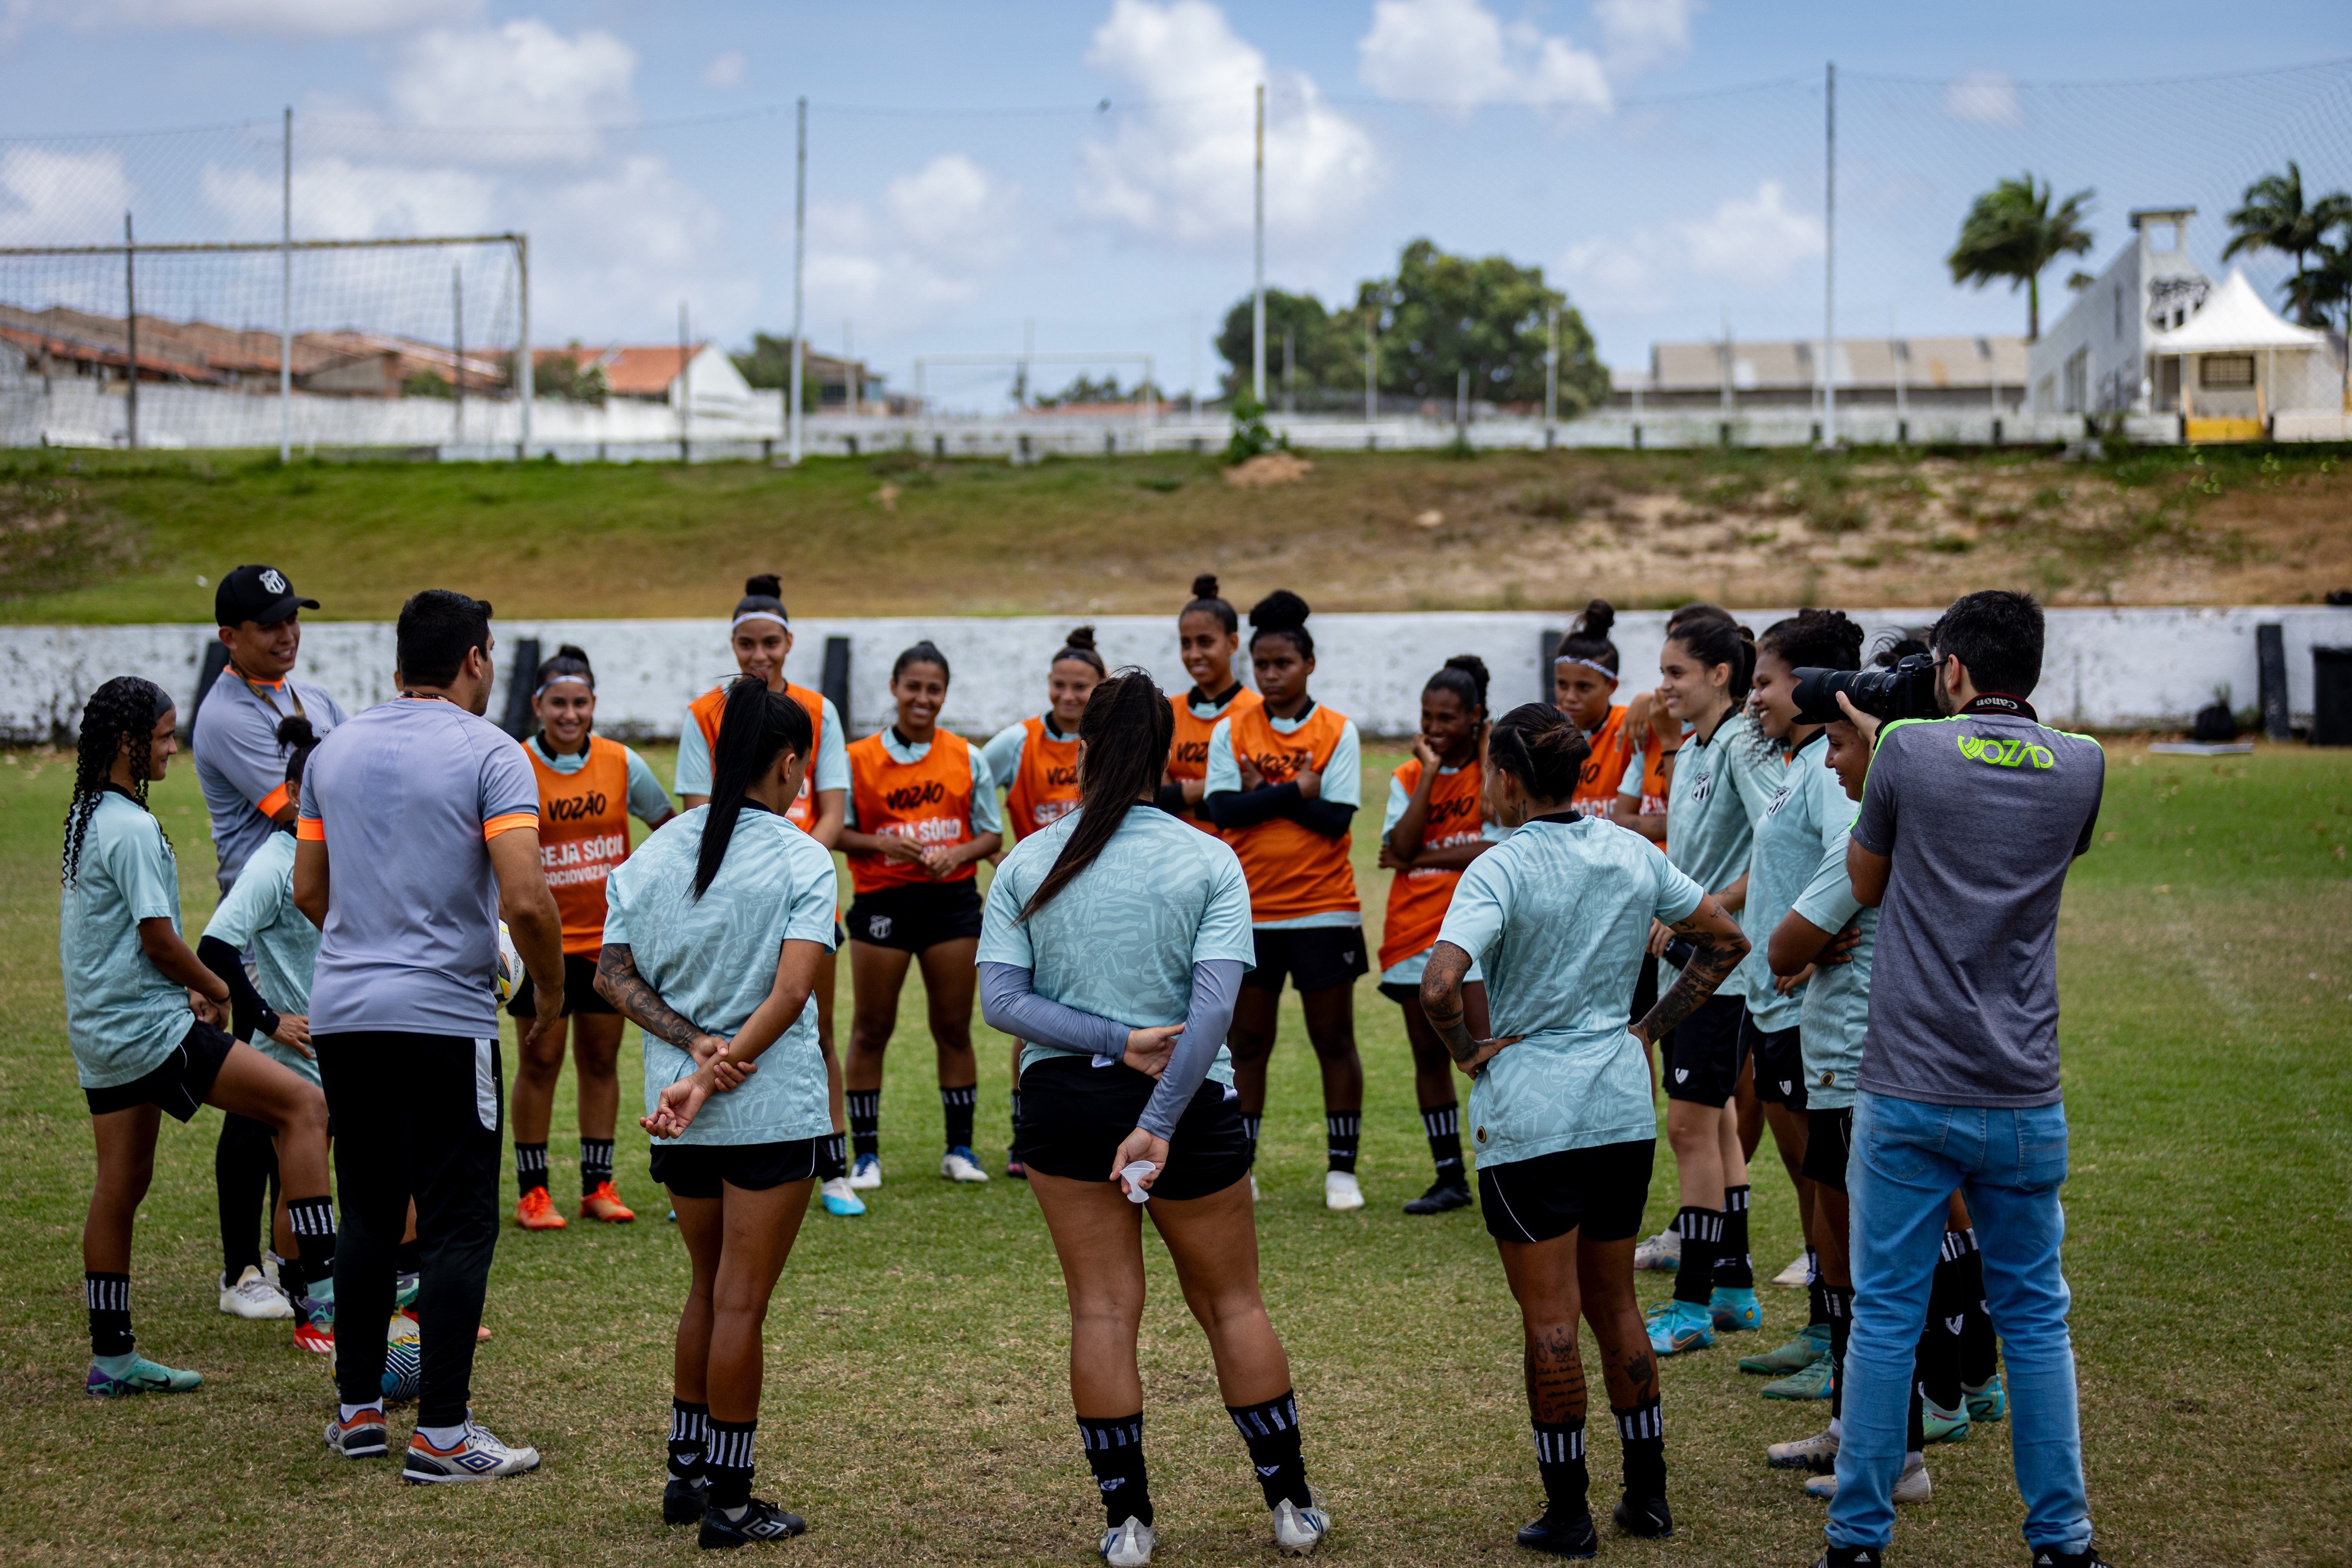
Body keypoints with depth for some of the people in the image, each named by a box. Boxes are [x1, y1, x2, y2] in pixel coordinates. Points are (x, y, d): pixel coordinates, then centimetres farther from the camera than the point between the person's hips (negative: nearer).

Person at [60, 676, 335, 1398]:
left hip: (99, 1033, 10)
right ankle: (323, 1278, -15)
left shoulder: (86, 817, 14)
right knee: (302, 1103, -11)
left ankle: (111, 1357, 16)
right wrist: (217, 992, -1)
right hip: (147, 1028, -10)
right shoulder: (133, 828, -16)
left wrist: (188, 991, 14)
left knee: (121, 1184, 12)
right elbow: (158, 938, -18)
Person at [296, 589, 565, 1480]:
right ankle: (442, 1435, 0)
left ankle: (358, 1410, 22)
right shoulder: (486, 753, -8)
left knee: (369, 1213, 16)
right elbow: (526, 900, -17)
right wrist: (551, 993, -1)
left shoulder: (335, 749, 10)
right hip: (444, 1016, -6)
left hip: (341, 1012, 6)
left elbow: (308, 890, 16)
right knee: (458, 1224, 0)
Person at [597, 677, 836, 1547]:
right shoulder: (801, 860, -10)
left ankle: (686, 1473, 28)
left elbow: (613, 974, 2)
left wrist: (693, 1043, -8)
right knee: (741, 1303, 1)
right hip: (772, 1111, -5)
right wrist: (714, 1073, -20)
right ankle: (728, 1499, 8)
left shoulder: (651, 852, 6)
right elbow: (790, 993, -19)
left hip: (676, 1110, 5)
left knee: (709, 1289, 21)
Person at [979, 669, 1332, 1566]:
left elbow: (1000, 1000, -9)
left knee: (1102, 1308, 8)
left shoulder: (1027, 864, -2)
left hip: (1062, 1096, 1)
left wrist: (1118, 1043, -13)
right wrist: (1161, 1121, -16)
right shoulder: (1209, 862, -7)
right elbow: (1215, 1004, -17)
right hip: (1188, 1100, -1)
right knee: (1230, 1302, 13)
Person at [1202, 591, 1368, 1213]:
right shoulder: (1230, 731, 4)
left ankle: (1342, 1167, 12)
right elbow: (1222, 808, -10)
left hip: (1324, 909, -1)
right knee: (1247, 1042, 7)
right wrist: (1295, 792, -18)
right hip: (1249, 909, 2)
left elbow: (1336, 818, -12)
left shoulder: (1338, 732, -1)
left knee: (1334, 1040, 4)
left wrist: (1261, 794, -14)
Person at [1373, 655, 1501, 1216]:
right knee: (1429, 1055, 8)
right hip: (1413, 929, 5)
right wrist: (1429, 773, -8)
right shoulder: (1408, 776, 9)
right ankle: (1450, 1177, 16)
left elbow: (1496, 850, -13)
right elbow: (1401, 845, -7)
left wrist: (1420, 860, -10)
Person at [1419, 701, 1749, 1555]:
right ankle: (1648, 1494, 21)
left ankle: (1567, 1515, 9)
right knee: (1615, 1305, 18)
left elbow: (1439, 985, -28)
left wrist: (1468, 1052, -10)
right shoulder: (1634, 855, 3)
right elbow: (1725, 939, 13)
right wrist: (1652, 1028, 13)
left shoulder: (1499, 870, -15)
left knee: (1551, 1320, 3)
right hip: (1624, 1106, 6)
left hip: (1530, 1112, -6)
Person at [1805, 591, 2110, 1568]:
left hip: (1908, 1093, -2)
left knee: (1885, 1315, 4)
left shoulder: (1909, 750, -7)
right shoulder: (2080, 767, 1)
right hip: (2025, 1100, 2)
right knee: (2035, 1319, 12)